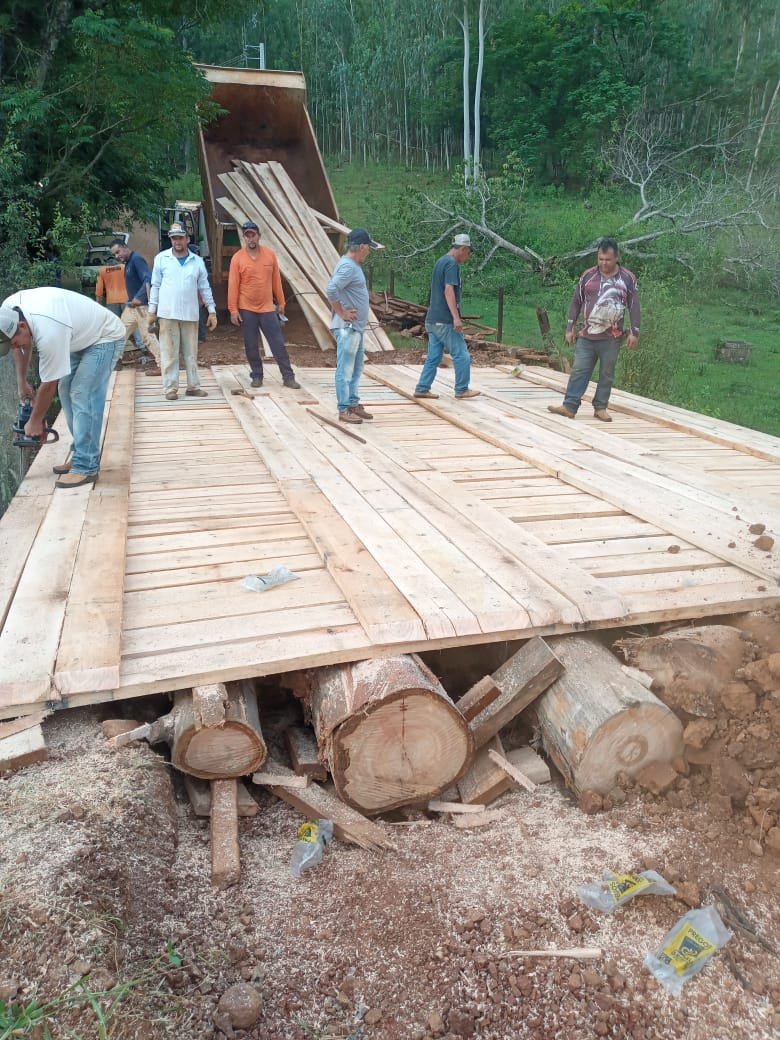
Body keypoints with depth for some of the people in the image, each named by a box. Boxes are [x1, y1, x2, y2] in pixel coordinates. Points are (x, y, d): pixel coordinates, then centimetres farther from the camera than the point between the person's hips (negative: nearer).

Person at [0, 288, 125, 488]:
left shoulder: (49, 334, -38)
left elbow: (49, 385, -25)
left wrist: (35, 422, -12)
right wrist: (22, 381, 6)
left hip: (105, 338, -9)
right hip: (81, 335, 9)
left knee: (83, 396, -18)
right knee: (66, 391, 6)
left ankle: (86, 468, -17)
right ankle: (82, 455, 13)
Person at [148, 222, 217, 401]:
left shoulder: (197, 261, 5)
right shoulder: (161, 258, 1)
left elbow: (205, 288, 9)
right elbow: (155, 286, 4)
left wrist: (212, 311, 5)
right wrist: (151, 310, 1)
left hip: (190, 314, 2)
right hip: (168, 314, -2)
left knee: (191, 352, 8)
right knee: (169, 353, 0)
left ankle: (193, 386, 15)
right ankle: (170, 387, 6)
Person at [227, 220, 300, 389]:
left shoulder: (270, 254, 1)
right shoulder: (237, 258, -5)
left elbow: (276, 280, 7)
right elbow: (233, 285, -5)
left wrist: (281, 302, 8)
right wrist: (233, 310, -9)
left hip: (267, 308, 1)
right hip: (246, 310, -1)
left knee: (278, 343, 1)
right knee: (251, 346, 5)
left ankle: (288, 377, 6)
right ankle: (257, 376, 17)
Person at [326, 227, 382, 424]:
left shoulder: (354, 265, 14)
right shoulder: (347, 267, -17)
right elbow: (331, 291, -29)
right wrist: (342, 313, -20)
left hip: (357, 327, 10)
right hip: (347, 328, -10)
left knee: (356, 368, 16)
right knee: (345, 369, -4)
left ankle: (353, 404, 25)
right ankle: (344, 410, 1)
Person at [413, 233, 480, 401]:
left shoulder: (440, 261, 18)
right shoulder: (452, 263, -12)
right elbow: (449, 290, -21)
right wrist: (456, 317, -25)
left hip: (433, 320, 9)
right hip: (445, 320, -9)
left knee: (433, 356, 11)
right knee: (461, 355, -1)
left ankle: (422, 389, 11)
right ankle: (461, 390, 5)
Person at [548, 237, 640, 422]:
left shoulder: (628, 278, -1)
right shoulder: (588, 275, 2)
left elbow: (634, 306, 1)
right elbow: (576, 302, 7)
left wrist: (634, 332, -3)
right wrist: (570, 328, 3)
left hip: (611, 338, -1)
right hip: (586, 336, 1)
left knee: (607, 374, 6)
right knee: (579, 370, -2)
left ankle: (600, 407, 14)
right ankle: (569, 406, -3)